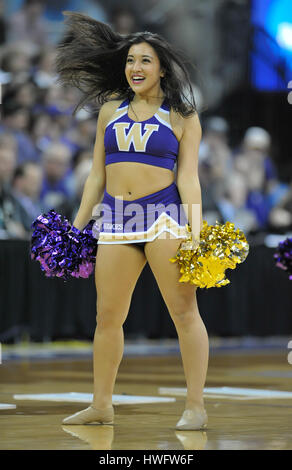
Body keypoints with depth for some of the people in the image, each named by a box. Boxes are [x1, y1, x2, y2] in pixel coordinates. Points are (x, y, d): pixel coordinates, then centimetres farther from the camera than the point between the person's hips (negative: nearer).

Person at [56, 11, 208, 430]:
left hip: (164, 215, -4)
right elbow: (97, 175, 17)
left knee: (184, 311, -5)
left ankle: (195, 407, -2)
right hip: (116, 219, 4)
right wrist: (78, 225, 14)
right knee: (108, 316, 6)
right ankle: (101, 406, 17)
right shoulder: (111, 110, 14)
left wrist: (195, 230, -12)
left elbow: (188, 176, -2)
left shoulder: (181, 116, 4)